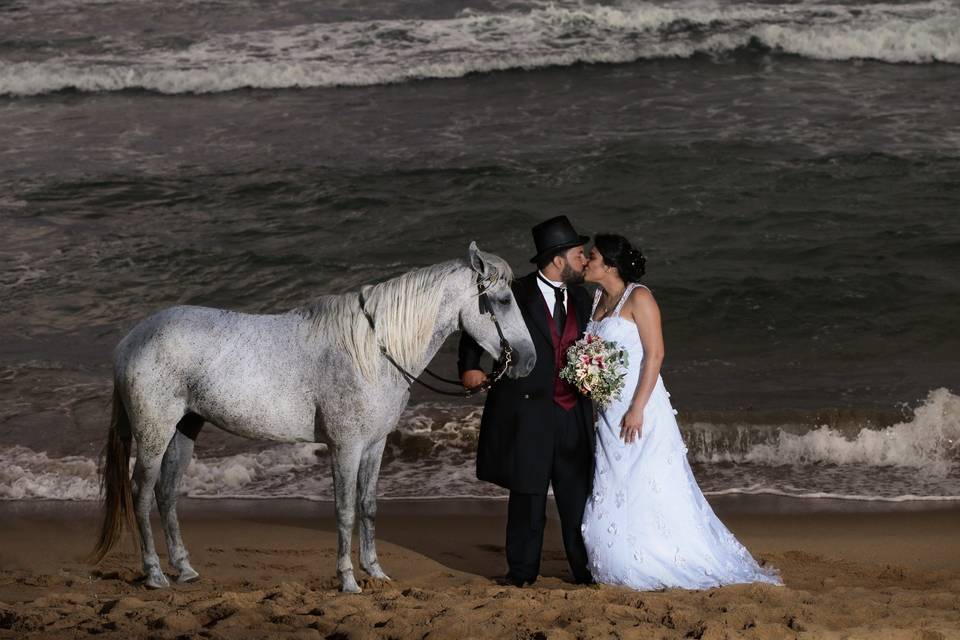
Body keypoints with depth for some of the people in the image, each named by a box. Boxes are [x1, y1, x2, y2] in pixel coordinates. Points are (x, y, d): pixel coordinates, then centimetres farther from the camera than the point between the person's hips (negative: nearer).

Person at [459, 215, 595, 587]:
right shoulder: (515, 295, -5)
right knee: (528, 494, 3)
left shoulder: (580, 299, 11)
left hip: (573, 413, 4)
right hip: (528, 412, -4)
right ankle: (522, 570, 11)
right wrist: (469, 366, -10)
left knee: (578, 493, 4)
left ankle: (585, 569, 12)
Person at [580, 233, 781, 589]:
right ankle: (633, 571, 15)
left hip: (639, 408, -8)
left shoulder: (638, 298, -11)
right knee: (613, 493, 8)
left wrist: (637, 409, -21)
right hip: (608, 410, 8)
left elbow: (655, 354, -16)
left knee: (647, 490, -7)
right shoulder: (598, 300, 12)